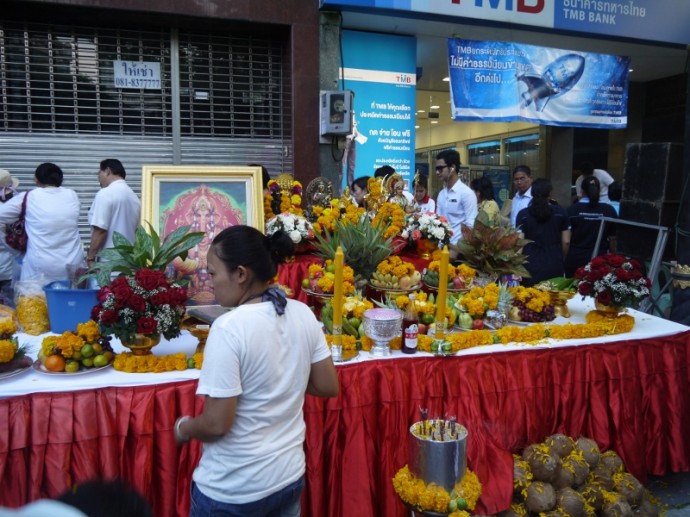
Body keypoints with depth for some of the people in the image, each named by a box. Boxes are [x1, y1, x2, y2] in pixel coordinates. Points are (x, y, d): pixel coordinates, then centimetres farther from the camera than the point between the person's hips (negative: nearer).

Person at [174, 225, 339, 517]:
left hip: (231, 491, -5)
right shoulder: (303, 314, -7)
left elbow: (216, 424, -21)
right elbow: (328, 387, 2)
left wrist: (183, 429, -2)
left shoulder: (229, 328, -24)